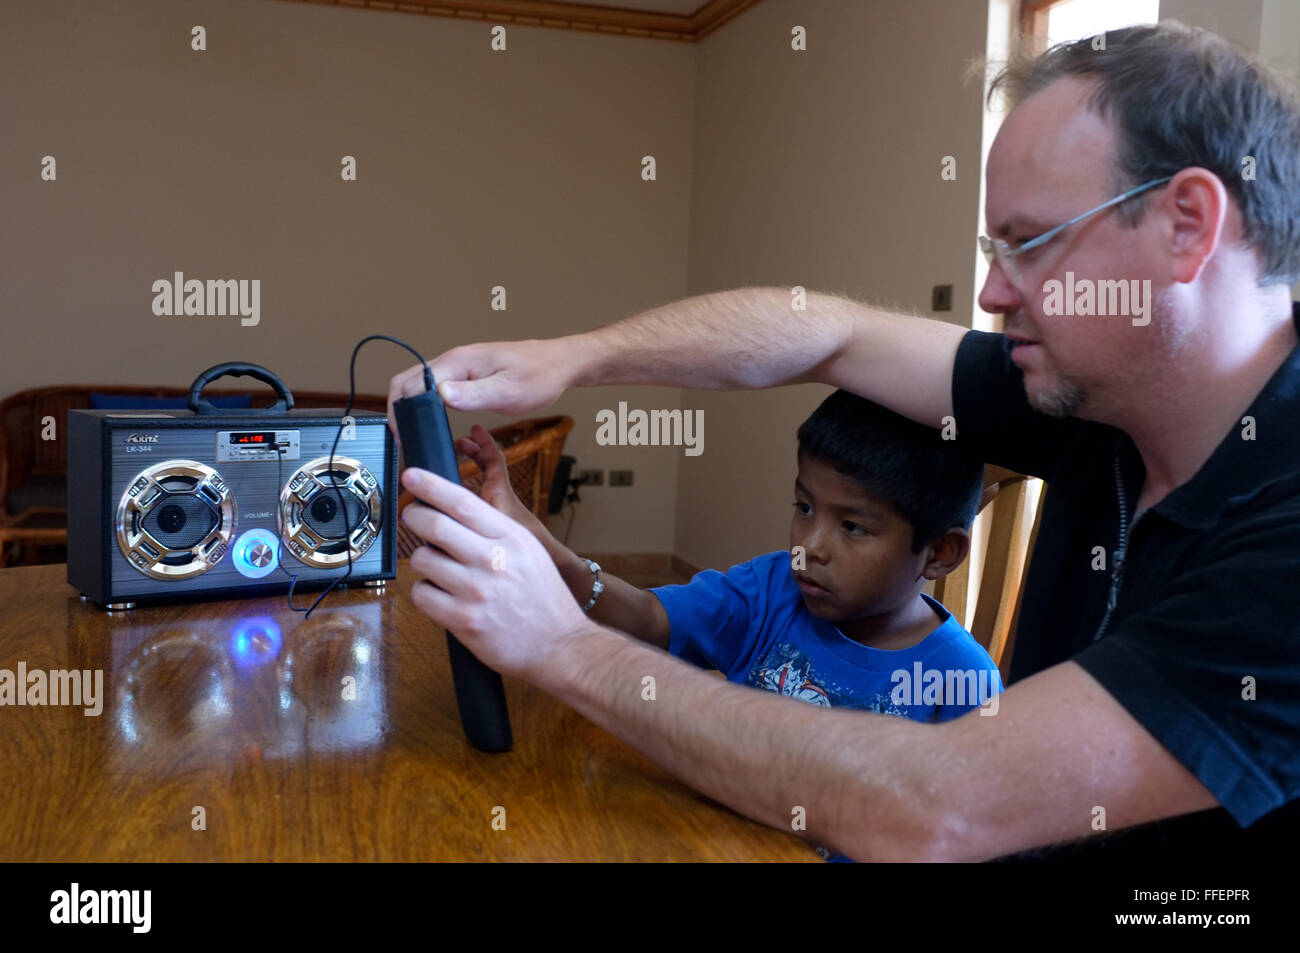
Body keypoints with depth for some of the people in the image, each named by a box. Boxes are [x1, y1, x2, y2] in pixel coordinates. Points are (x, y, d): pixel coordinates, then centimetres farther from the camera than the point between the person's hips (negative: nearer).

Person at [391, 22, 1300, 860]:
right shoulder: (1091, 400, -7)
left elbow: (928, 815, -34)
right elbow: (832, 332, 1)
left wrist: (567, 648, -28)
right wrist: (572, 356, -9)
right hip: (1039, 842, 5)